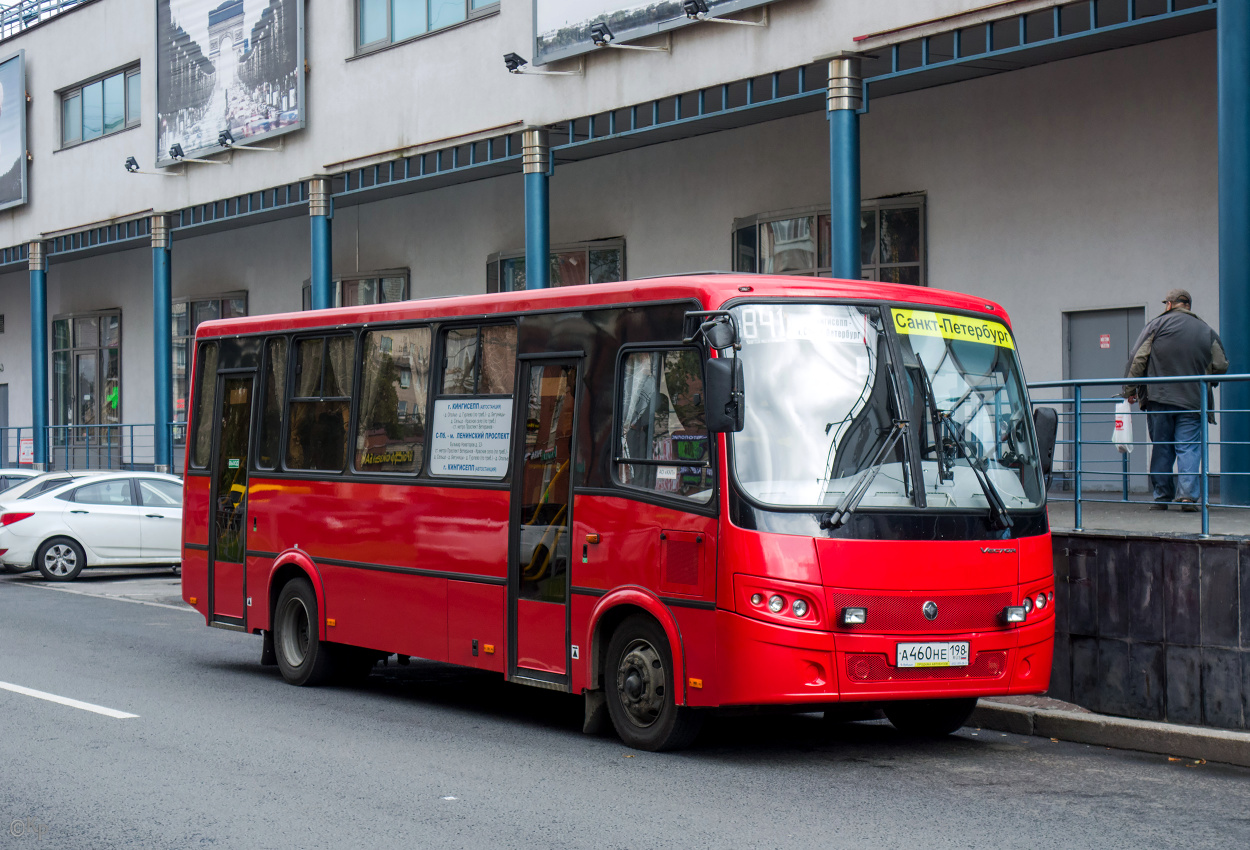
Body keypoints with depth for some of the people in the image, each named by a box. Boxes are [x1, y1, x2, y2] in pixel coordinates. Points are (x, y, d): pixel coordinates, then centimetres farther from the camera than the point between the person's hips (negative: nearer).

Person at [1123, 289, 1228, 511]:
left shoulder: (1157, 324, 3)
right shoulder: (1206, 331, 9)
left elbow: (1137, 359, -3)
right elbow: (1221, 366, 6)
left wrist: (1129, 389, 2)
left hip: (1158, 398, 0)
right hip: (1192, 401, 0)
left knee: (1161, 448, 7)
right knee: (1188, 447, 0)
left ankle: (1161, 496, 9)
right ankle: (1188, 495, -13)